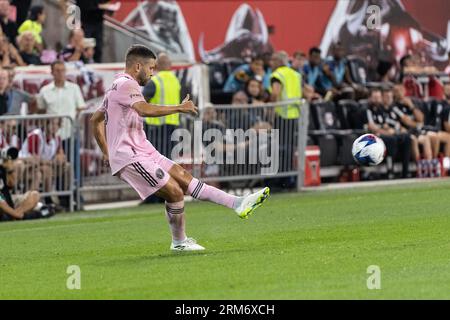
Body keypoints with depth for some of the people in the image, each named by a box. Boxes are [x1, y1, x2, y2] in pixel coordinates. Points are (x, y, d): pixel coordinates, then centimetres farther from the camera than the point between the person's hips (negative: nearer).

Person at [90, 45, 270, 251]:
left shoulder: (117, 87, 20)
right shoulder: (127, 84, -14)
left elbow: (96, 120, 27)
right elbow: (145, 110, -32)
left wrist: (107, 153, 27)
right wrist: (179, 108, -26)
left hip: (143, 151, 11)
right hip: (131, 157, -11)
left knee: (185, 178, 3)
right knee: (174, 192, -12)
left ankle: (238, 204, -2)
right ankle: (179, 242, 5)